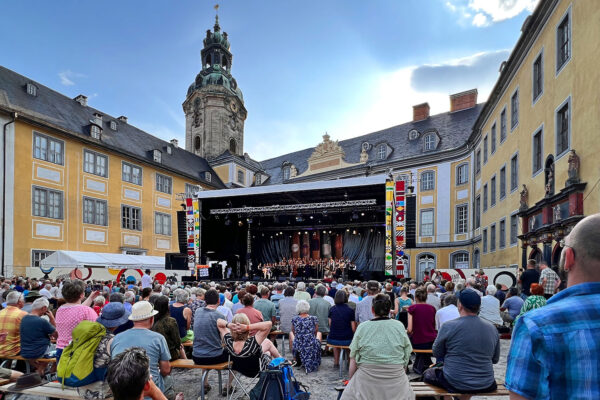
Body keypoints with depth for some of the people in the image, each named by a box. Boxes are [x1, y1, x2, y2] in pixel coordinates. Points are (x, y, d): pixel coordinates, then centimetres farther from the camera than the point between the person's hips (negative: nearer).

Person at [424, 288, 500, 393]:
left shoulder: (448, 326, -16)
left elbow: (437, 354, -2)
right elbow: (495, 359, 9)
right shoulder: (492, 328, -3)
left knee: (428, 374, 20)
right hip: (486, 386, 4)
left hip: (455, 385, -4)